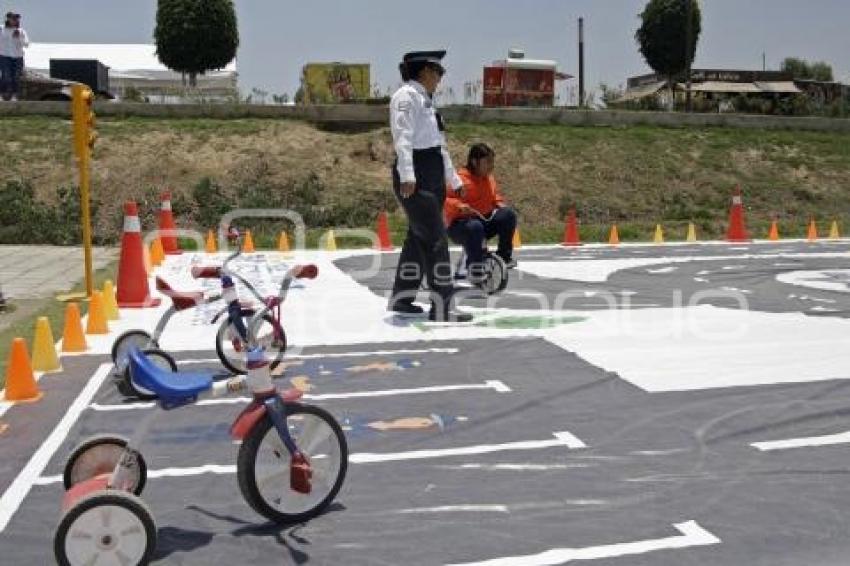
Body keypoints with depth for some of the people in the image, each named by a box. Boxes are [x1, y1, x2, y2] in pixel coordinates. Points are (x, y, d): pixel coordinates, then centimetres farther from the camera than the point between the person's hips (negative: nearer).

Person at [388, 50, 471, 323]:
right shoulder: (407, 96, -7)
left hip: (433, 179, 10)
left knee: (419, 238, 13)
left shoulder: (425, 100, 23)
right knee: (436, 240, -12)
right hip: (416, 179, -10)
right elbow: (403, 136, -19)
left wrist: (454, 180, 25)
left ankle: (401, 298, 22)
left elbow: (439, 145, 26)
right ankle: (442, 307, -10)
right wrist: (406, 175, -30)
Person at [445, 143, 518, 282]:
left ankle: (504, 255, -2)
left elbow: (494, 195, 28)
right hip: (460, 224, -7)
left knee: (508, 214, -15)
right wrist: (459, 205, -40)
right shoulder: (461, 179, -15)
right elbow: (445, 199, -22)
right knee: (475, 227, -40)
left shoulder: (489, 178, 9)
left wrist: (499, 203, 6)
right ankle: (474, 267, -25)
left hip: (485, 220, 7)